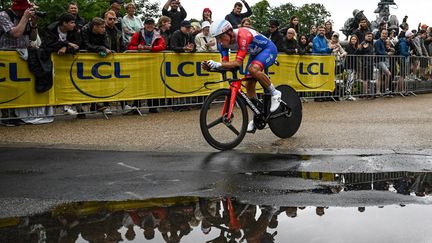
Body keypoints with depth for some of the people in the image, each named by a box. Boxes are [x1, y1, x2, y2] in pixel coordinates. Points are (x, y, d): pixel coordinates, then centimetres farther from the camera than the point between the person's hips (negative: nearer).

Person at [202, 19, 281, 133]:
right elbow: (225, 62, -18)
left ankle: (275, 94, -14)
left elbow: (238, 63, -41)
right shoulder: (223, 42, -15)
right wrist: (211, 65, -37)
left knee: (253, 69, -35)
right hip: (255, 53, 8)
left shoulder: (242, 35, -37)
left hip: (269, 49, -8)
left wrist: (217, 64, -52)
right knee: (249, 86, 1)